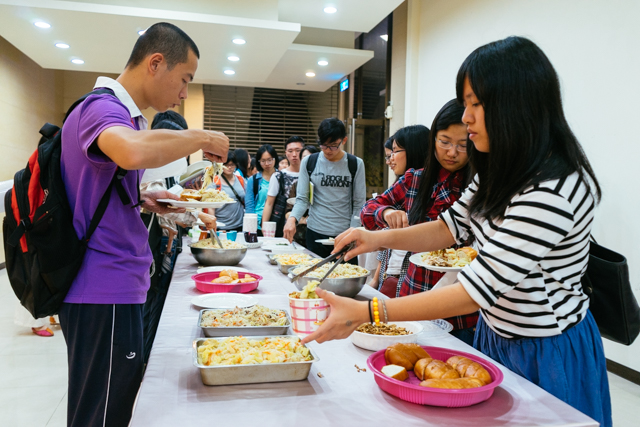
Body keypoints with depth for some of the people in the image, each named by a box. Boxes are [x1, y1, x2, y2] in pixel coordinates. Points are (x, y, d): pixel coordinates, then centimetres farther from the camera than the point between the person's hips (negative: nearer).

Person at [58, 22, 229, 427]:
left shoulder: (122, 113, 16)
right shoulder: (102, 107, -15)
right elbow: (134, 152, -39)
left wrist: (145, 199, 7)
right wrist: (202, 138, -22)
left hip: (118, 288, 10)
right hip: (104, 293, -10)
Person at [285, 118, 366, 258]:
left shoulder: (356, 164, 1)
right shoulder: (308, 162, 3)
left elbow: (359, 204, 1)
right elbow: (302, 198, 3)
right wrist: (292, 218, -17)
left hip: (345, 233, -1)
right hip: (315, 233, 1)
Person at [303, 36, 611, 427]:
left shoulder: (554, 191, -31)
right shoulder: (500, 172, 0)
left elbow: (478, 290, -34)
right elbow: (452, 226, 4)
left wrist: (364, 313, -35)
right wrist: (382, 238, -13)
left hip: (545, 354, -8)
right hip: (497, 333, 8)